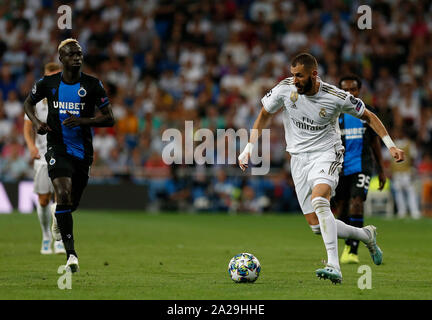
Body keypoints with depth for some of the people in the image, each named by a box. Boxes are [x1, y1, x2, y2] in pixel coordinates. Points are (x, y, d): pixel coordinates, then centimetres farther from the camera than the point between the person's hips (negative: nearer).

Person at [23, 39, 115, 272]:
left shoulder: (93, 85, -3)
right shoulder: (47, 83, -1)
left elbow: (109, 119, -3)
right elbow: (28, 103, 17)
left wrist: (82, 121, -18)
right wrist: (36, 122, -4)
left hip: (83, 151, 2)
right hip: (57, 148, -2)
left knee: (72, 203, 14)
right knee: (64, 194, -22)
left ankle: (58, 218, 54)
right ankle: (71, 254, -23)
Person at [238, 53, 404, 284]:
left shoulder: (336, 97, -14)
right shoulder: (285, 89, -8)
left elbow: (368, 117, 1)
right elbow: (264, 115, 9)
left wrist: (390, 145, -4)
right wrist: (249, 148, 2)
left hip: (326, 154, -4)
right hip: (299, 158, 5)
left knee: (318, 200, -35)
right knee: (317, 226, 2)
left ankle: (334, 267, -40)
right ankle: (366, 235, 29)